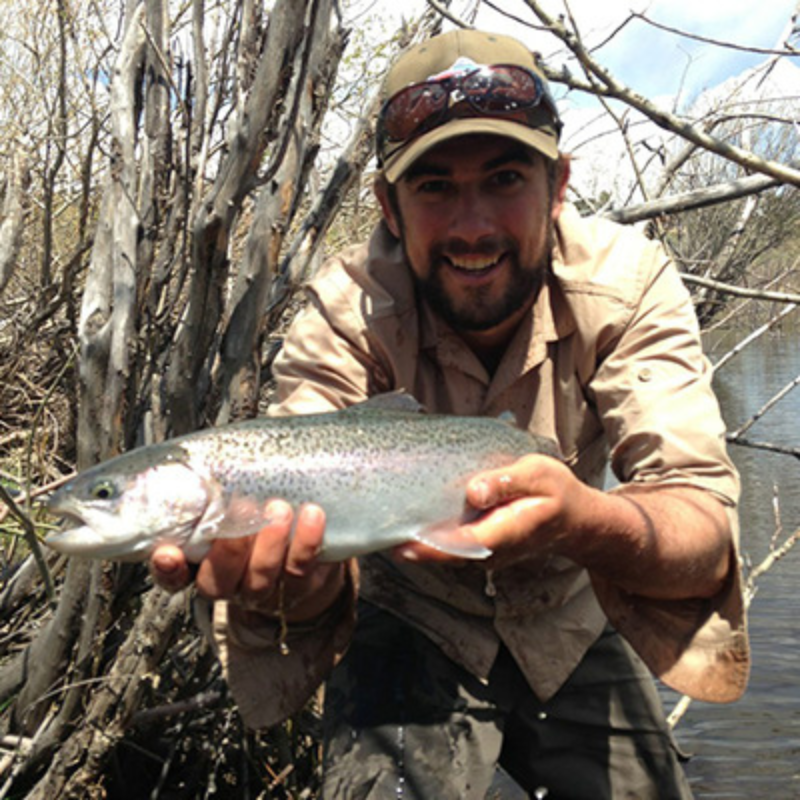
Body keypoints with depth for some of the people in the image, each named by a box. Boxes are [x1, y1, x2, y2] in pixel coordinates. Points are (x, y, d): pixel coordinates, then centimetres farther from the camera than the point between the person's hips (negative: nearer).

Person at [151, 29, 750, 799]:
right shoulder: (345, 312, -24)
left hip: (567, 629, 2)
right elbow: (310, 512, -33)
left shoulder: (626, 283, -23)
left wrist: (585, 519, -55)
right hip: (412, 635, -1)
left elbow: (706, 530, -32)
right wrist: (297, 578, -58)